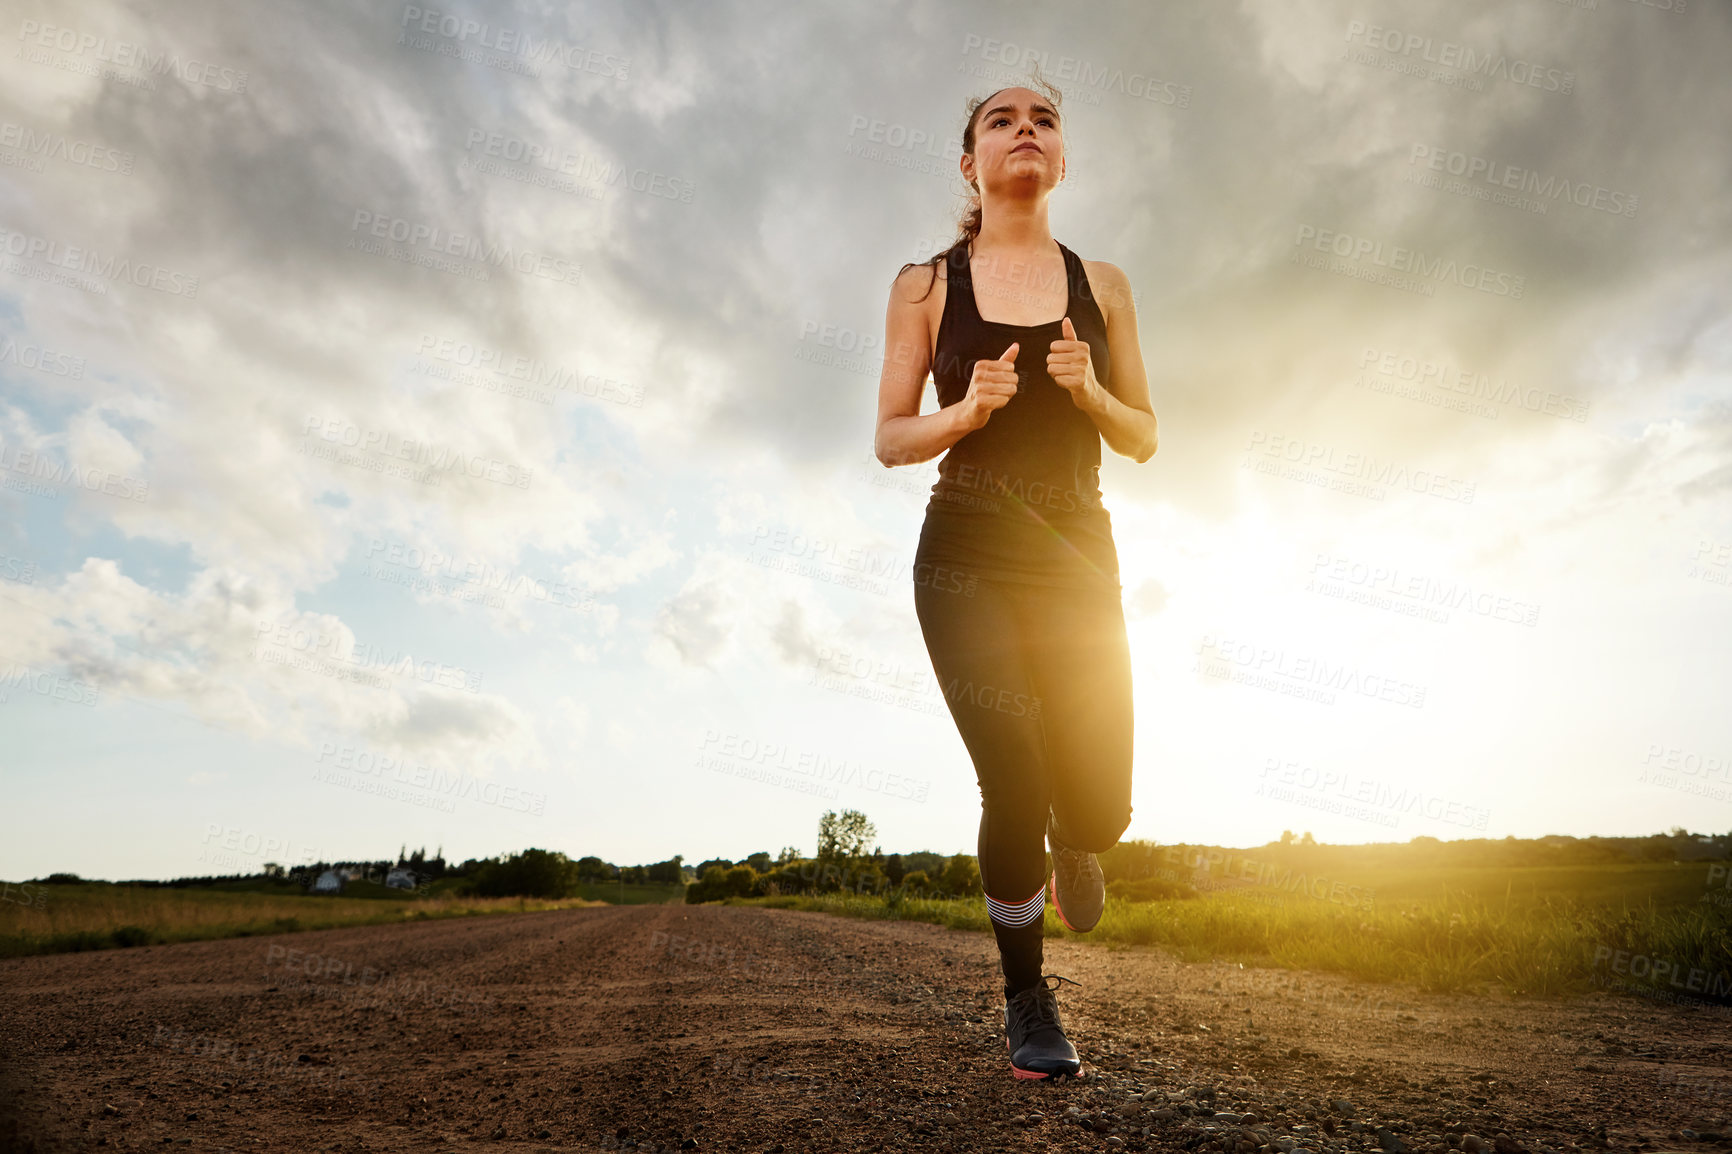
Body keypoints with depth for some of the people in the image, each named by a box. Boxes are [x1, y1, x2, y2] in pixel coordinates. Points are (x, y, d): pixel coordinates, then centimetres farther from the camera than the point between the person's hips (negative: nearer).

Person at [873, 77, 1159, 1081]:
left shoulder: (1102, 285, 11)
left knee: (1098, 803, -3)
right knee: (1015, 788, -11)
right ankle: (1029, 1004, 16)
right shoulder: (927, 284, 7)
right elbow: (891, 441, 5)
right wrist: (969, 409, -14)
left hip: (1077, 552, 2)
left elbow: (1144, 440, 12)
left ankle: (1070, 844, 39)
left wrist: (1089, 392, -8)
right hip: (967, 554, -2)